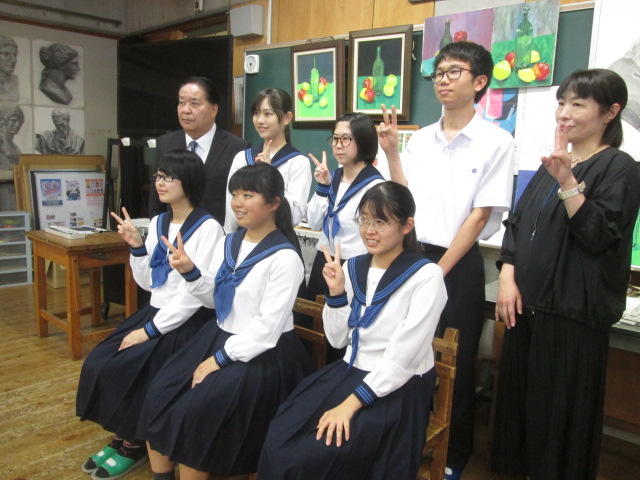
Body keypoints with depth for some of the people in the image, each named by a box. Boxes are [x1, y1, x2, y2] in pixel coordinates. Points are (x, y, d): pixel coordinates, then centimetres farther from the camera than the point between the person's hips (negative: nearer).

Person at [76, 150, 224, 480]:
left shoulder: (208, 227, -16)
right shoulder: (157, 222, 9)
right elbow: (147, 283, 12)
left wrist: (150, 330, -17)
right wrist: (136, 246, -3)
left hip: (186, 321, -7)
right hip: (154, 311, 8)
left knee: (120, 369, -16)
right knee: (97, 362, -7)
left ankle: (133, 445, 9)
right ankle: (121, 436, 14)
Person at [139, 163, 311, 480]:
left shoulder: (284, 257, -18)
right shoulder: (227, 243, 6)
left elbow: (268, 327, -19)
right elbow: (214, 299, 13)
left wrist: (219, 359, -18)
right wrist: (190, 272, -4)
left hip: (260, 353, -7)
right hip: (218, 336, 8)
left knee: (193, 412, -18)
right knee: (158, 396, -5)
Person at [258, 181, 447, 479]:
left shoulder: (427, 276, -13)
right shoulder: (353, 268, 5)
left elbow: (403, 357, -18)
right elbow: (338, 340, 7)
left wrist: (351, 404, -21)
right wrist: (336, 291, -7)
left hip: (397, 388, -5)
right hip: (348, 372, 5)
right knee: (279, 442, -15)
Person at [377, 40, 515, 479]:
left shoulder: (496, 142, -7)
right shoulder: (419, 139, 7)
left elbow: (480, 216, -10)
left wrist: (438, 272, -11)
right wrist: (391, 151, -2)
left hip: (459, 263, -4)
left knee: (456, 363, 8)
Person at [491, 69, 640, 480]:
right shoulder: (551, 164, 14)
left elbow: (598, 236, -18)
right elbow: (516, 225, 11)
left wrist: (567, 180, -25)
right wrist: (508, 279, -1)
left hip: (573, 310, -6)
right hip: (528, 304, 7)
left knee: (561, 408, 5)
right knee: (520, 397, 15)